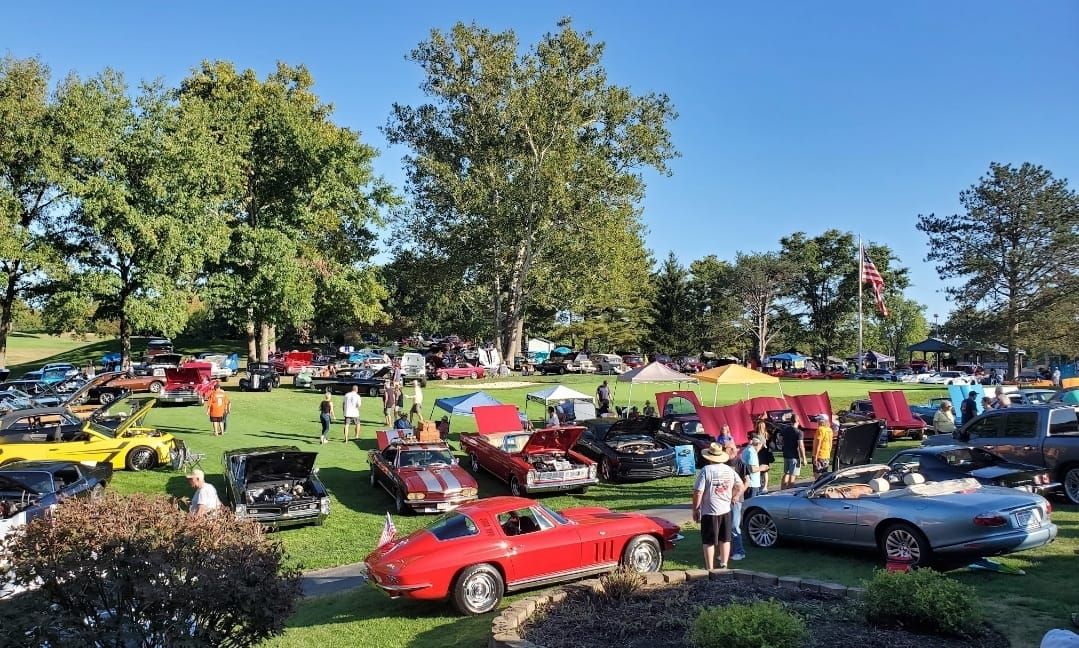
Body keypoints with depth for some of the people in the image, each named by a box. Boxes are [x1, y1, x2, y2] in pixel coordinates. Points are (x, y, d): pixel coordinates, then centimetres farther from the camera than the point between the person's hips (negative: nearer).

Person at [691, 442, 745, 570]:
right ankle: (724, 566, 25)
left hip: (709, 512, -5)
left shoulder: (706, 471, -15)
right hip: (726, 511, 5)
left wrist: (695, 509, -6)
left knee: (709, 542, 4)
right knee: (725, 540, 17)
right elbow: (740, 487, 8)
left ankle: (709, 569, 9)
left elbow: (698, 492, -17)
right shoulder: (729, 470, 1)